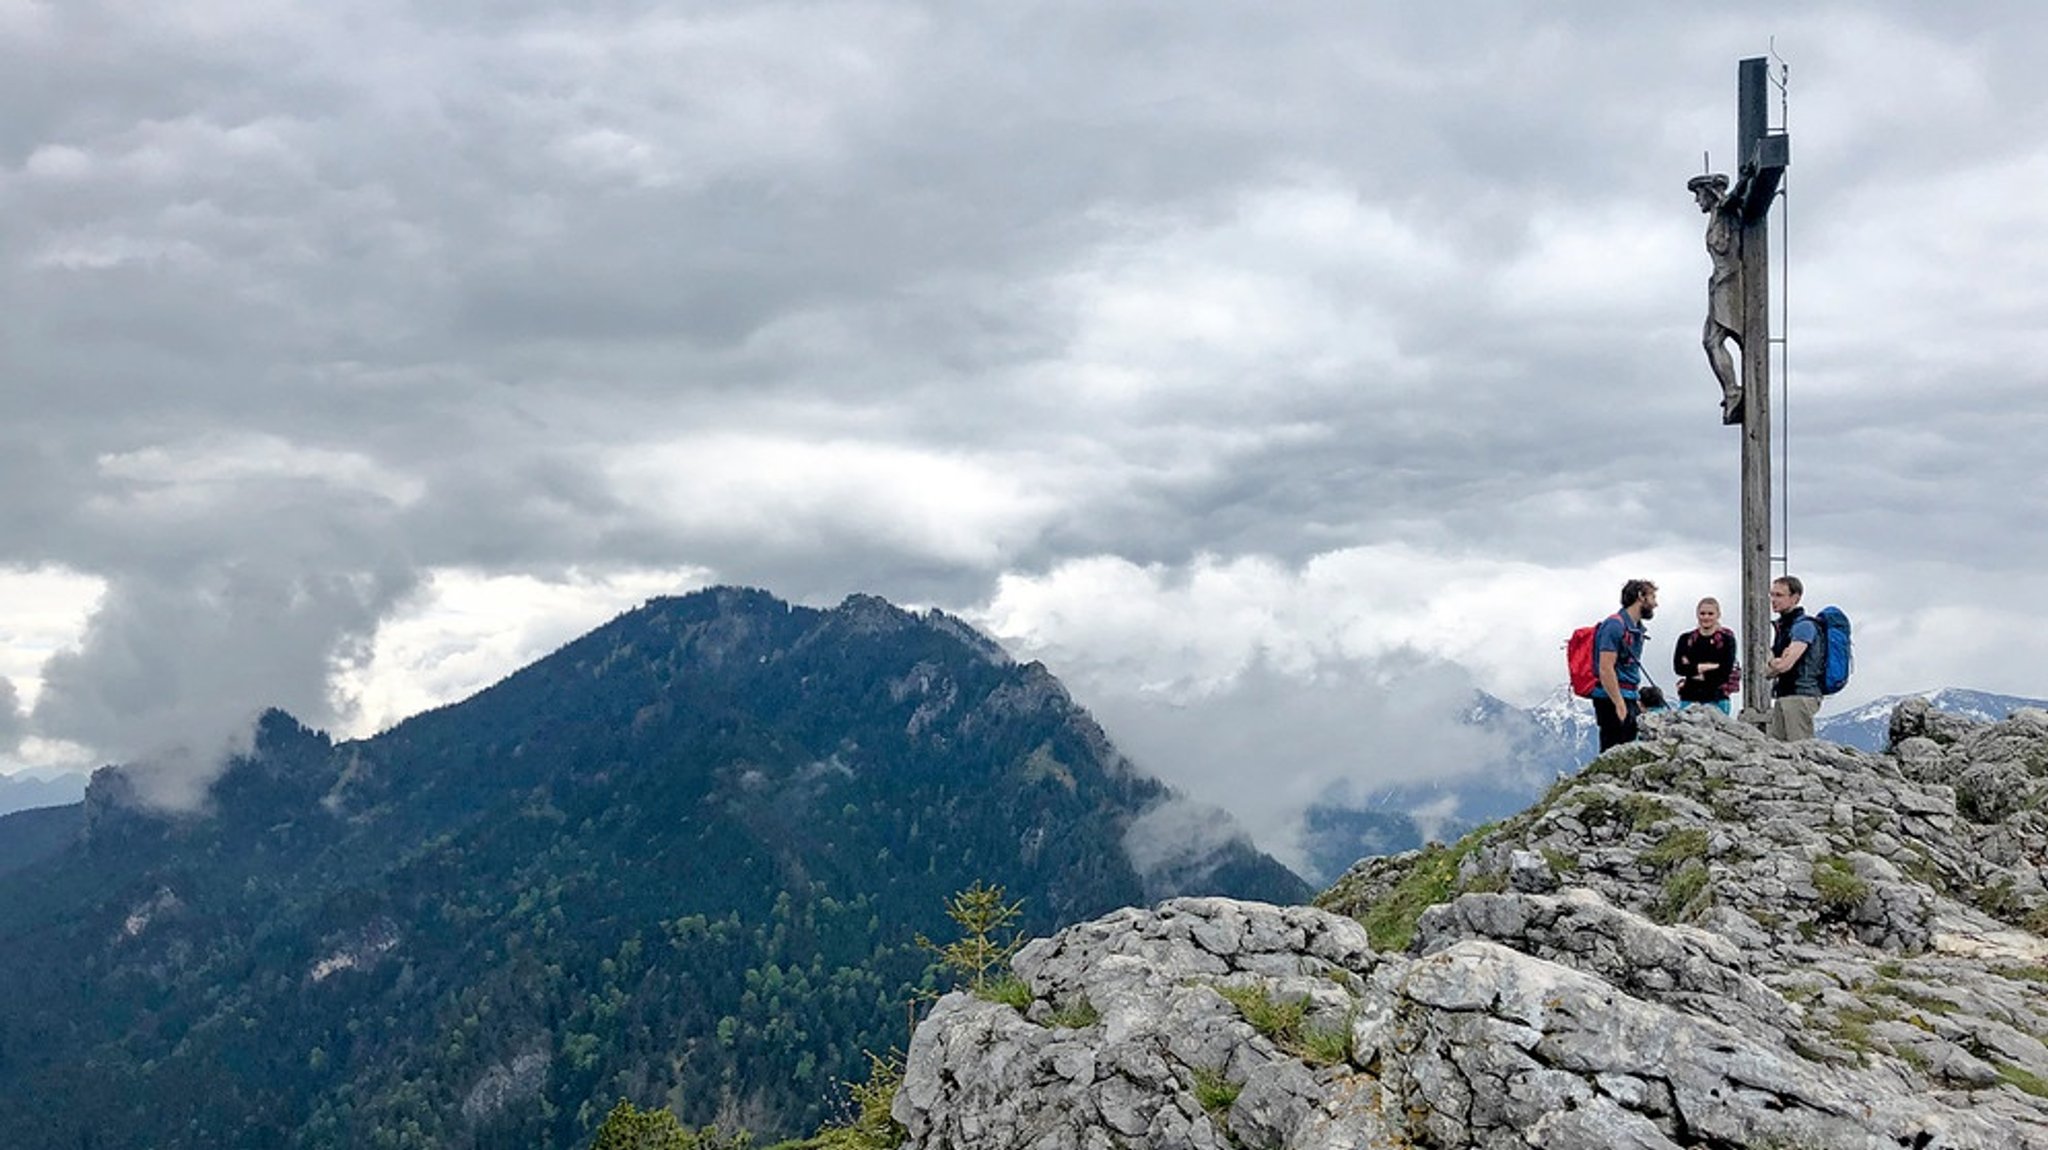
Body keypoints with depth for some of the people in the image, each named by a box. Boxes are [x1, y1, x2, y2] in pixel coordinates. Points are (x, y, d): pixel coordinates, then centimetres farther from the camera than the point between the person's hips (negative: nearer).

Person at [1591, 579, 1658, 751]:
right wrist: (1620, 705, -22)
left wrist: (1637, 701, 19)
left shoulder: (1636, 628, 18)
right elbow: (1605, 669, -19)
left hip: (1628, 699, 10)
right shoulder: (1615, 625, -13)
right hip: (1612, 701, -10)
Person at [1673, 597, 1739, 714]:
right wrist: (1705, 667, -11)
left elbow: (1725, 670, -7)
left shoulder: (1726, 639, 3)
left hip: (1716, 700, -2)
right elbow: (1678, 667, -2)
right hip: (1689, 699, 2)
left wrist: (1692, 670, -5)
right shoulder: (1686, 639, 10)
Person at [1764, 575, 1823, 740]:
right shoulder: (1780, 626, 19)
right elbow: (1767, 672, 16)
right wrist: (1774, 664, -7)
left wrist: (1770, 666, 4)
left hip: (1801, 695, -9)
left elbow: (1785, 664, -18)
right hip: (1782, 697, 9)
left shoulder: (1804, 625, -8)